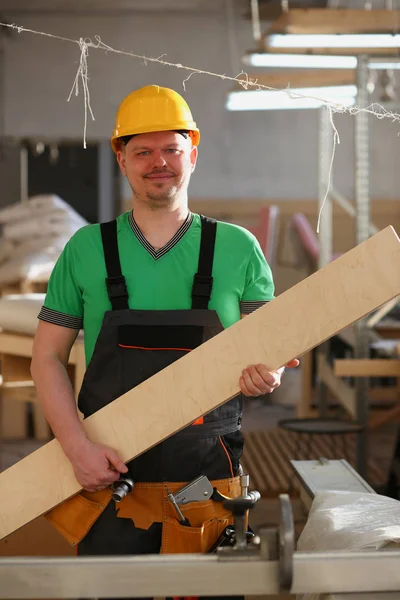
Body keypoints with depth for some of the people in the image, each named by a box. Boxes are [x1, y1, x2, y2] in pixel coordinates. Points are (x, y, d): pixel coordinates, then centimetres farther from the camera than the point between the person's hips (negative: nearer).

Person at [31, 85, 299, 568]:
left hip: (208, 477, 0)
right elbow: (47, 358, 5)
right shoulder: (86, 249, 3)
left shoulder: (238, 248, 3)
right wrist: (77, 448, -9)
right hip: (109, 476, 0)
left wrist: (267, 375, -17)